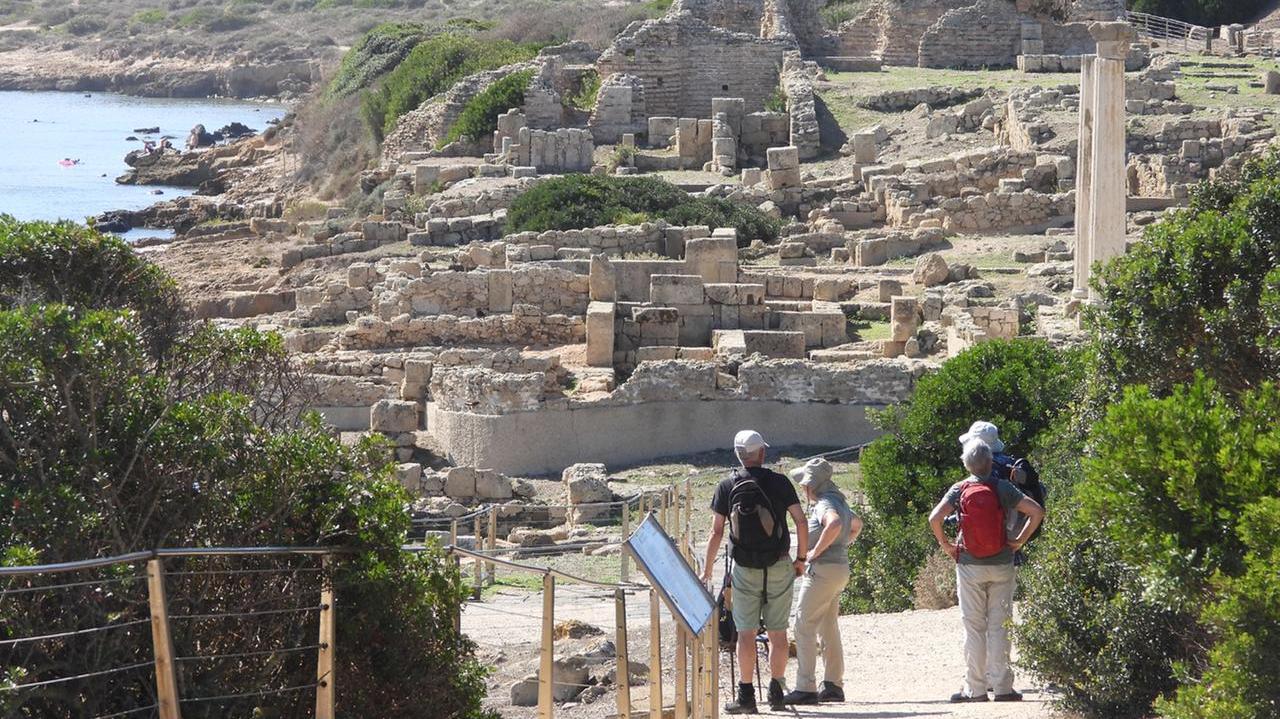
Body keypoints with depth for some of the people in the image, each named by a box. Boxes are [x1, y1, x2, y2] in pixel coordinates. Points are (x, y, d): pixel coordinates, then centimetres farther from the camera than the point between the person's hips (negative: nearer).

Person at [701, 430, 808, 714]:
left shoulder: (727, 486, -1)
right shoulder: (779, 482, -2)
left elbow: (716, 531, -2)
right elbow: (801, 522, -5)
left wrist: (707, 568, 6)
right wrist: (801, 558, 7)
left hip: (745, 568, 0)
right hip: (779, 568, 0)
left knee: (746, 632, 3)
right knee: (777, 632, 7)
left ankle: (746, 695, 0)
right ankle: (776, 693, 8)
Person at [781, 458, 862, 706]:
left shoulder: (825, 504, -14)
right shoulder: (838, 502, 16)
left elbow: (834, 524, -36)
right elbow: (857, 524, 34)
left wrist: (816, 551, -25)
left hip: (822, 569, -10)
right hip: (840, 568, 10)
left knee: (804, 627, -8)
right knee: (828, 629, 15)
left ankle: (805, 688, -11)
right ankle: (833, 685, 18)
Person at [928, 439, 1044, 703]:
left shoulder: (959, 489, -3)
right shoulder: (1002, 488, -3)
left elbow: (934, 518, -14)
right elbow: (1037, 511, -8)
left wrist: (945, 544, 0)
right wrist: (1020, 541, 0)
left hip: (969, 566, 0)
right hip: (1001, 566, 0)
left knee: (973, 627, 4)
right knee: (999, 627, 5)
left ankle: (975, 689, 2)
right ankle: (1002, 688, 4)